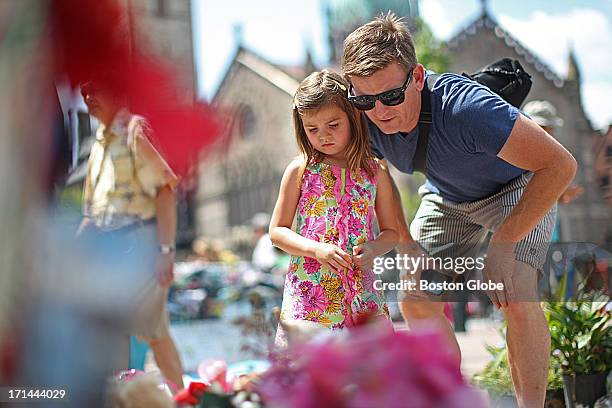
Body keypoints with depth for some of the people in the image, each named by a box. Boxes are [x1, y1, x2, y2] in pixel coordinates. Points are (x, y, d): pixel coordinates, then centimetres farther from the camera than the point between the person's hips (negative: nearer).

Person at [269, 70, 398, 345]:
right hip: (308, 289, -1)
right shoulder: (300, 171, 2)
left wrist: (372, 249, -10)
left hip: (360, 289, 2)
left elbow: (391, 231, 12)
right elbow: (277, 231, 2)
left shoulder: (374, 172, 6)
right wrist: (317, 250, -14)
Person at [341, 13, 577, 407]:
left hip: (519, 188, -5)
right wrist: (406, 243, -10)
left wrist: (503, 243, -33)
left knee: (515, 298, -27)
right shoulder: (367, 122, -23)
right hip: (448, 197, 6)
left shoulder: (465, 106, -41)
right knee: (415, 302, -1)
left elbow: (561, 164, -35)